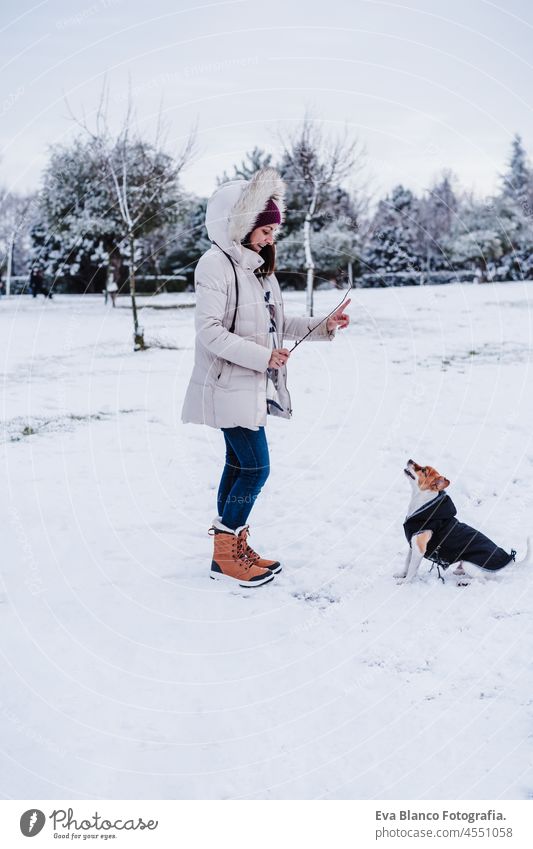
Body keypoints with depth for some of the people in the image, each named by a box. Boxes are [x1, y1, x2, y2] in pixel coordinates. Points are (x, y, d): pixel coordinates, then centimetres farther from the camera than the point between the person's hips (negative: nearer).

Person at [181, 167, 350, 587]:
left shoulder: (258, 266, 13)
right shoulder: (216, 265, -14)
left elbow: (279, 325, 17)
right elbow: (209, 332, -21)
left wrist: (324, 326, 6)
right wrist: (262, 355, -21)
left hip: (253, 387, 9)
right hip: (229, 388, -9)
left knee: (240, 465, 13)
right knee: (256, 468, -7)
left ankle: (233, 547, 24)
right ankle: (225, 555, 6)